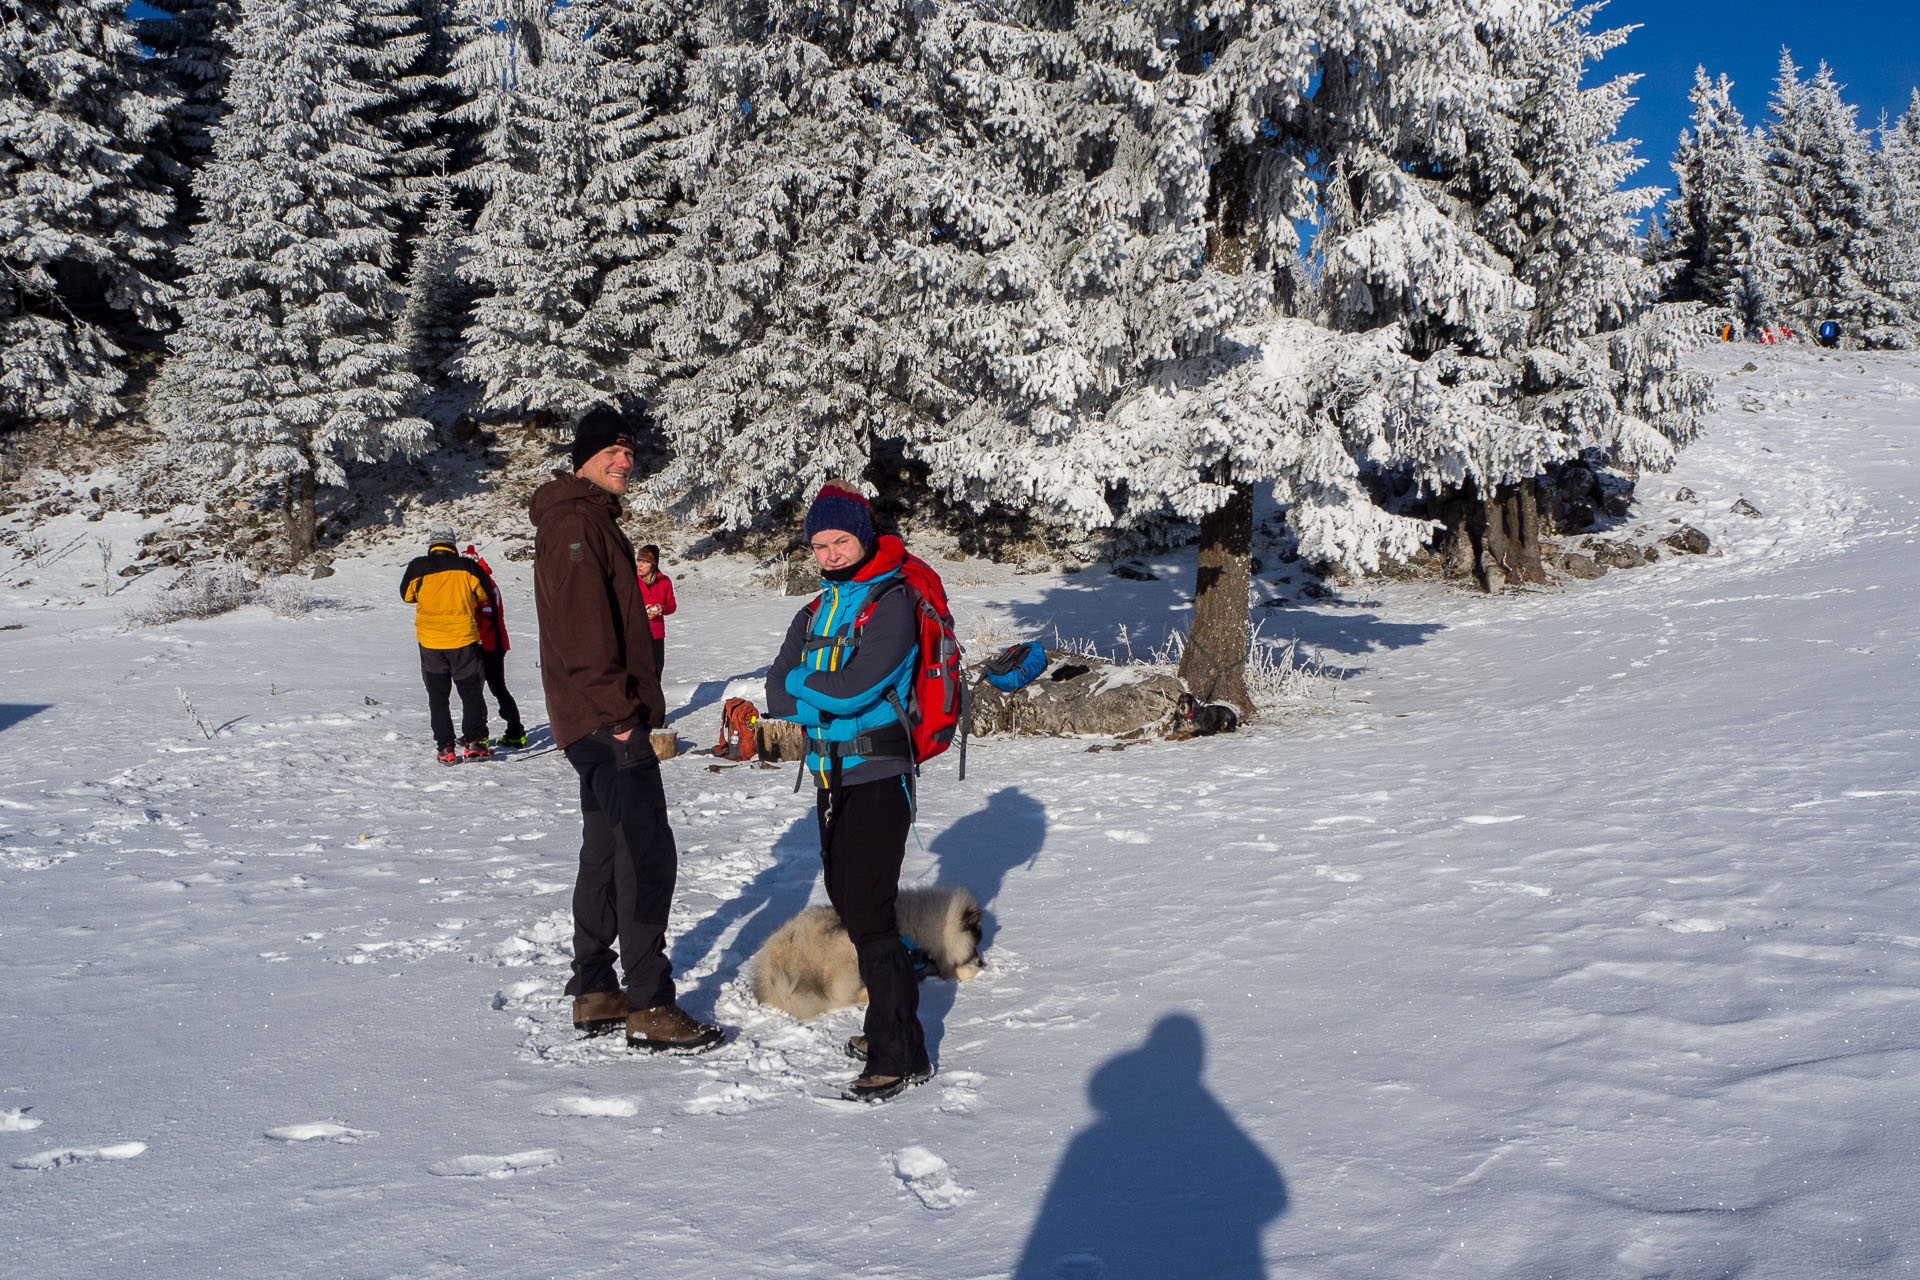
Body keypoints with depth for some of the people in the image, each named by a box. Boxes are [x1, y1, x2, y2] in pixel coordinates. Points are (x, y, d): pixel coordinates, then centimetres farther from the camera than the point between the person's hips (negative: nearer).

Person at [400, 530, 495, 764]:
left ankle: (445, 748, 6)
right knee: (471, 692, 10)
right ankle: (472, 742, 3)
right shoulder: (466, 566, -3)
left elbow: (407, 595, 10)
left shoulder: (418, 567, -3)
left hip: (430, 642, 1)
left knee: (437, 696, 9)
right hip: (463, 639, -1)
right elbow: (485, 595, 9)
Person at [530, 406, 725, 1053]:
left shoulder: (591, 521, 21)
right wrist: (618, 711, -21)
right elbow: (583, 630, -21)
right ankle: (650, 1008, -4)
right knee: (648, 856, -9)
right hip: (607, 722, -11)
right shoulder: (575, 522, -13)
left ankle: (594, 993, 23)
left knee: (607, 851, 15)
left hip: (601, 724, 11)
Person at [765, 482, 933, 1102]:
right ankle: (892, 1022, 30)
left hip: (879, 777, -8)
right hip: (830, 775, 8)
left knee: (867, 911, -10)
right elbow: (777, 696, 3)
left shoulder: (892, 604, -11)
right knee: (846, 900, 15)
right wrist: (827, 697, -14)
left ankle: (900, 1055, -1)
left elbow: (852, 687, -21)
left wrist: (799, 684, -4)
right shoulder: (815, 613, 13)